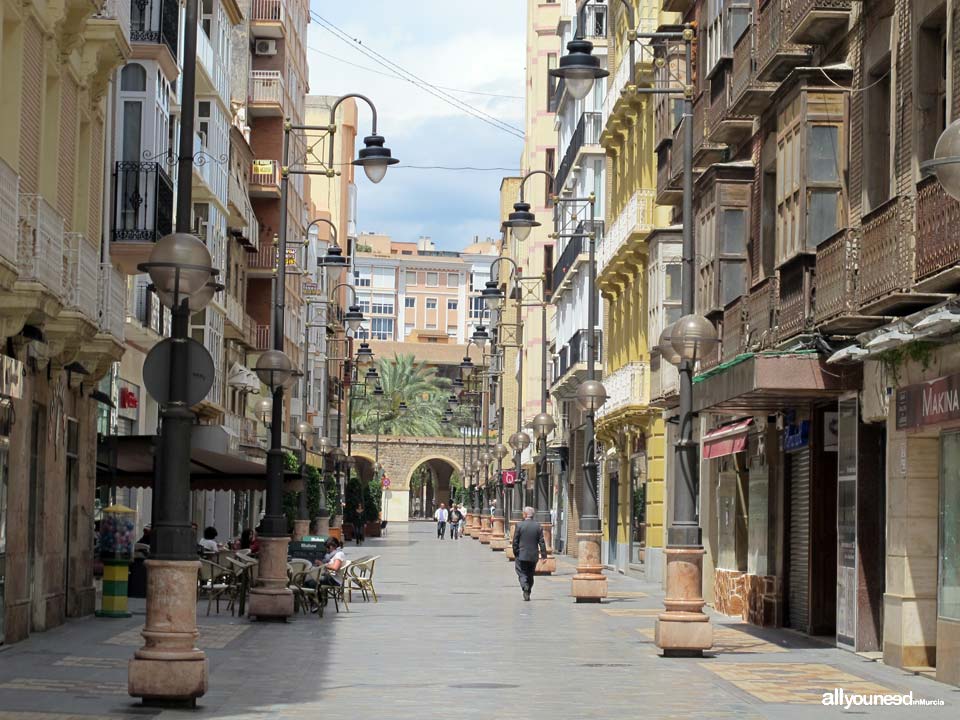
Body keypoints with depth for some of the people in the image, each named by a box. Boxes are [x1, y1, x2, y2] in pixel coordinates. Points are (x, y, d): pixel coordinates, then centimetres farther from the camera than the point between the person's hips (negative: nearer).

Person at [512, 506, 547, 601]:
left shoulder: (520, 525, -8)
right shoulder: (538, 526, -2)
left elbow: (515, 541, -5)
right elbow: (541, 542, -2)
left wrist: (515, 553, 5)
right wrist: (543, 555, 2)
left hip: (522, 555, -3)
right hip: (533, 556, 3)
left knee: (522, 573, 2)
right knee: (530, 575, 15)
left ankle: (525, 588, -24)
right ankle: (528, 593, 21)